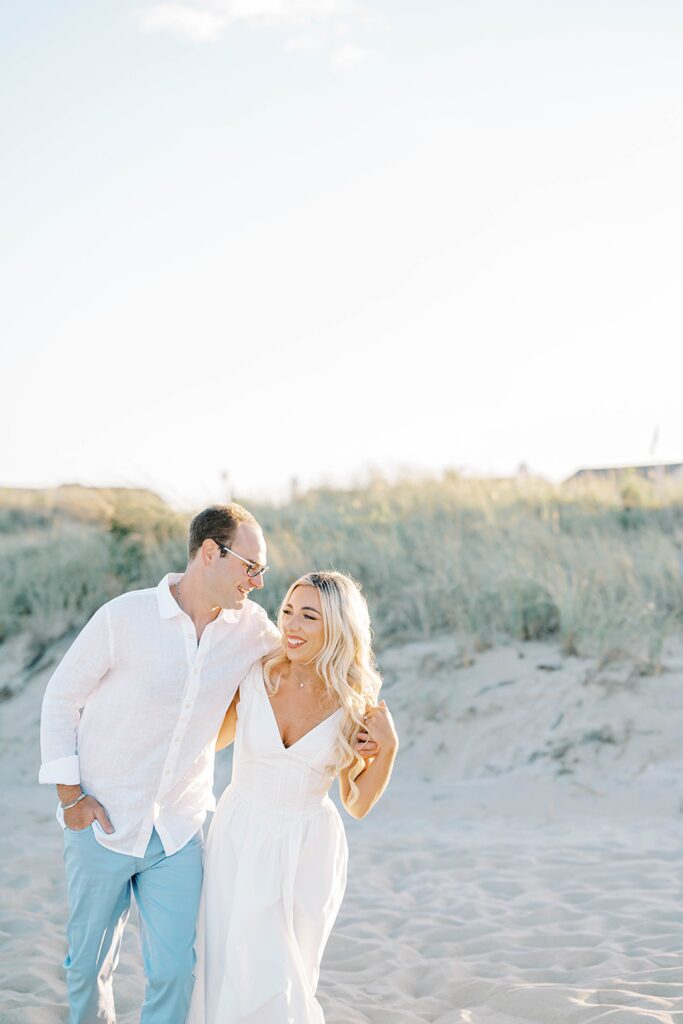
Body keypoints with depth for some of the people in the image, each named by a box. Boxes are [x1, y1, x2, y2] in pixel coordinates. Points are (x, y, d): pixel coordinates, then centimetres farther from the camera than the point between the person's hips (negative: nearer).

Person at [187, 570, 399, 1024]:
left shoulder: (355, 704, -7)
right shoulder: (254, 677, -8)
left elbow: (358, 804, 0)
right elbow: (214, 739, 9)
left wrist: (388, 748, -16)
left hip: (308, 851, 0)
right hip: (241, 840, 0)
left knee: (278, 975, 10)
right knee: (237, 973, -3)